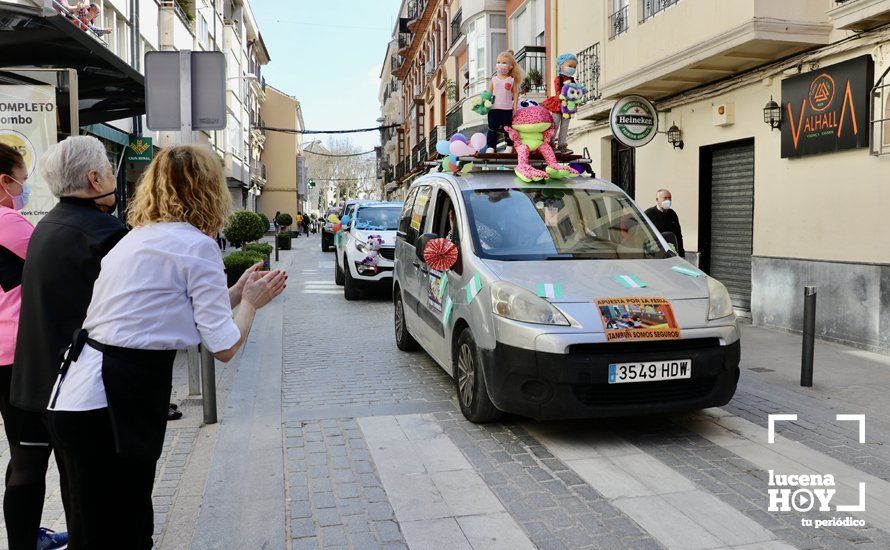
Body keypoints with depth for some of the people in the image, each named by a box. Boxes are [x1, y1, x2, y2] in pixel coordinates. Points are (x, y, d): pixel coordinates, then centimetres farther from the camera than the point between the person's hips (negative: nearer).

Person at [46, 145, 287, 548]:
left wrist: (237, 293, 23)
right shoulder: (198, 245, -12)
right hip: (111, 407, -9)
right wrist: (250, 302, 9)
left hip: (81, 395, 9)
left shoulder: (140, 236, 14)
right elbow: (224, 347, -10)